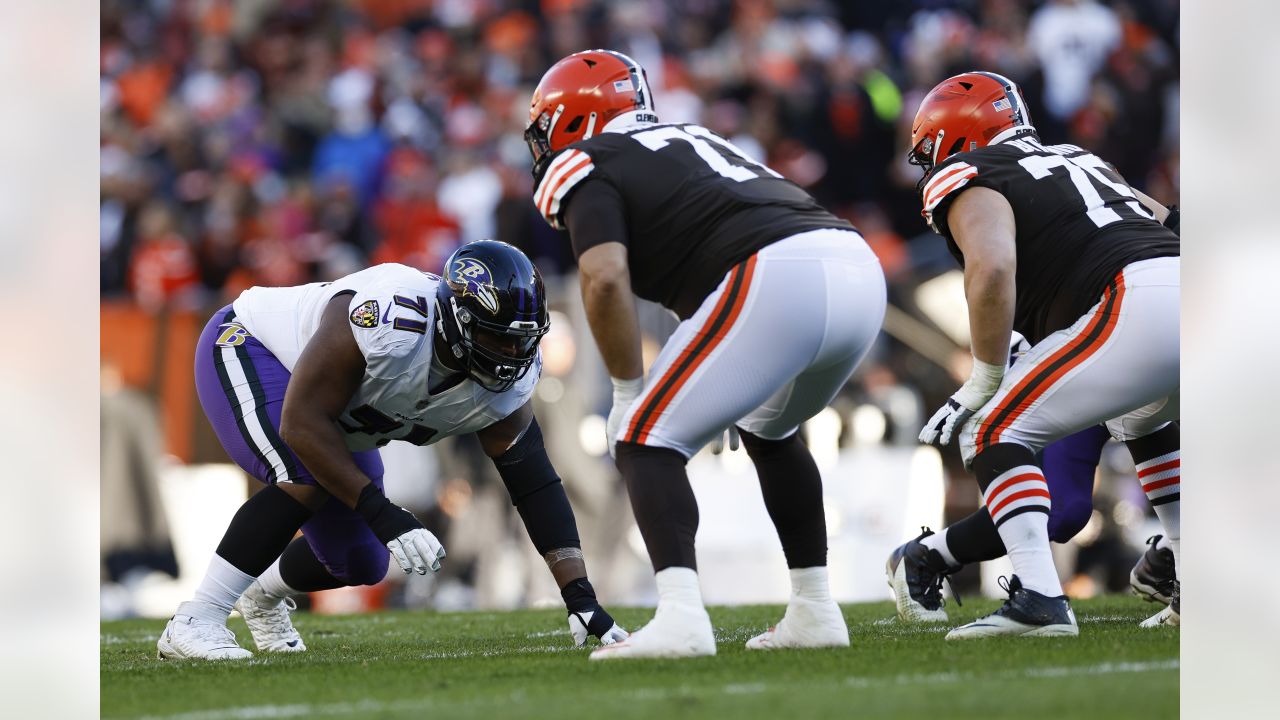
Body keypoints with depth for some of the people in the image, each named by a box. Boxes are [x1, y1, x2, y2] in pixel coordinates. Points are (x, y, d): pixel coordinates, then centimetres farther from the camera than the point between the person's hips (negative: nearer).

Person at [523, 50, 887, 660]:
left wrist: (627, 393, 3)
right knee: (767, 428, 32)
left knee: (647, 440, 1)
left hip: (777, 281, -8)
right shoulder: (694, 140, 34)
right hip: (859, 269, 8)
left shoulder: (587, 167, 10)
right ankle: (813, 612, 28)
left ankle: (680, 618, -17)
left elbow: (606, 279, -7)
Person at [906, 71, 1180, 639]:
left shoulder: (968, 180, 7)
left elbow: (993, 270, -12)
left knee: (993, 434, 2)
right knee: (1145, 422, 36)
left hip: (1139, 308, -8)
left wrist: (983, 383, -1)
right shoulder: (1078, 161, 32)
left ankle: (1039, 600, -12)